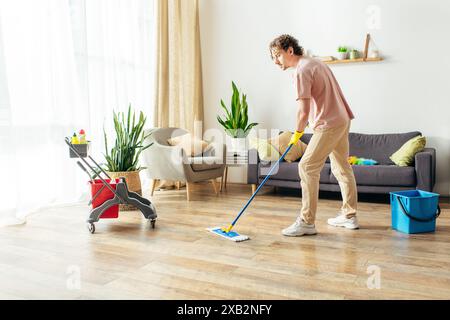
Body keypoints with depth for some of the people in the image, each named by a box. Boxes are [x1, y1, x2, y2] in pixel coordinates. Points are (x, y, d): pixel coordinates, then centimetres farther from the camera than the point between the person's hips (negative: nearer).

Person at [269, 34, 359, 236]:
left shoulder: (301, 70, -15)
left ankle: (307, 222, -8)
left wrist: (298, 132, -3)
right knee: (342, 167, 16)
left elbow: (304, 111, -20)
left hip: (328, 125, -10)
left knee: (307, 167, -10)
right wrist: (303, 128, 20)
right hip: (342, 120, 10)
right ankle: (349, 216, 27)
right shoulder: (315, 62, 15)